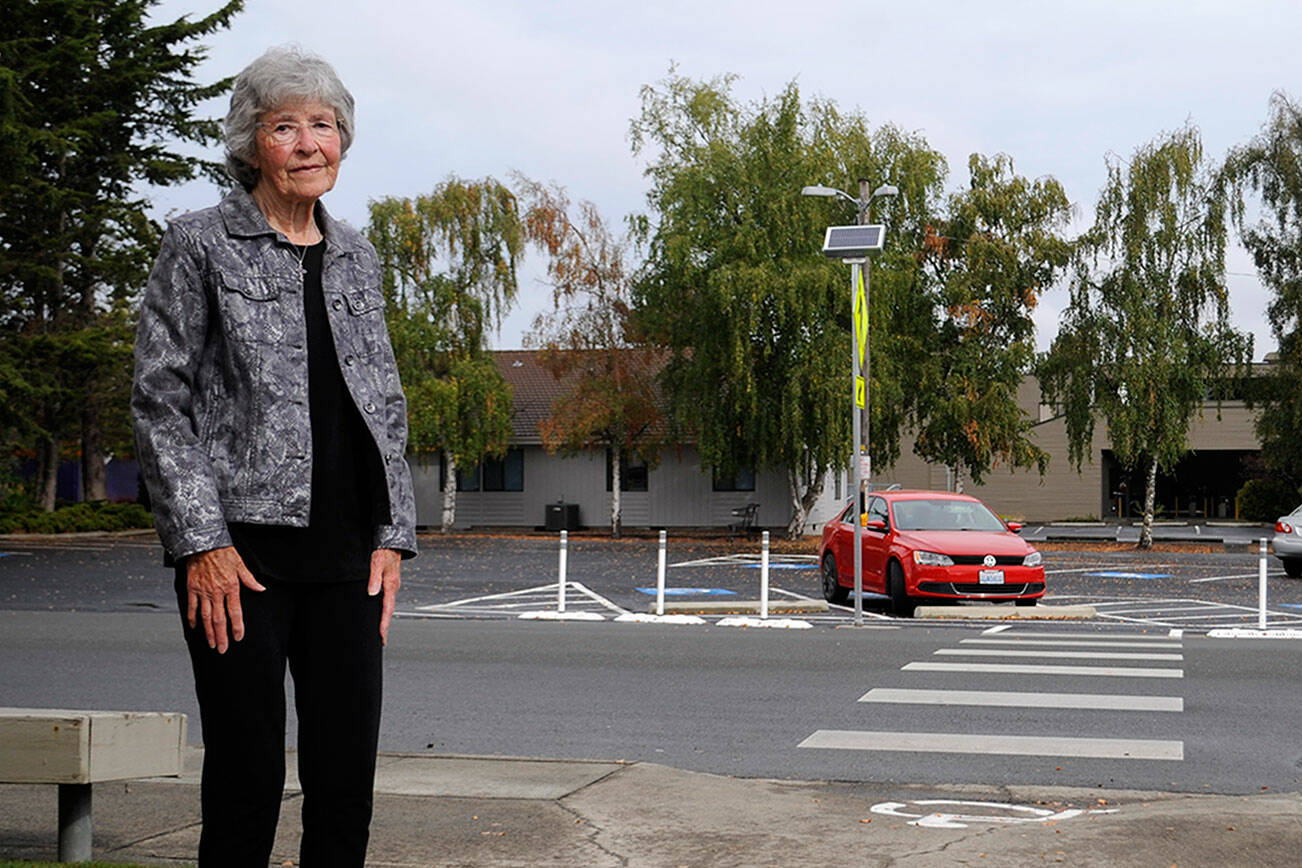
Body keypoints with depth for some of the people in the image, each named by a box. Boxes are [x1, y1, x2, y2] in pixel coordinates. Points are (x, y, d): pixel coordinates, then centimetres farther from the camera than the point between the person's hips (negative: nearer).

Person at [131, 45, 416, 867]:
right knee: (247, 776, -2)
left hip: (345, 552, 5)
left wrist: (393, 532, 8)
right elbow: (160, 400, -4)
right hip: (240, 550, -4)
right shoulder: (200, 245, 0)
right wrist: (200, 540, -11)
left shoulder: (356, 257, 15)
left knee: (348, 780, 5)